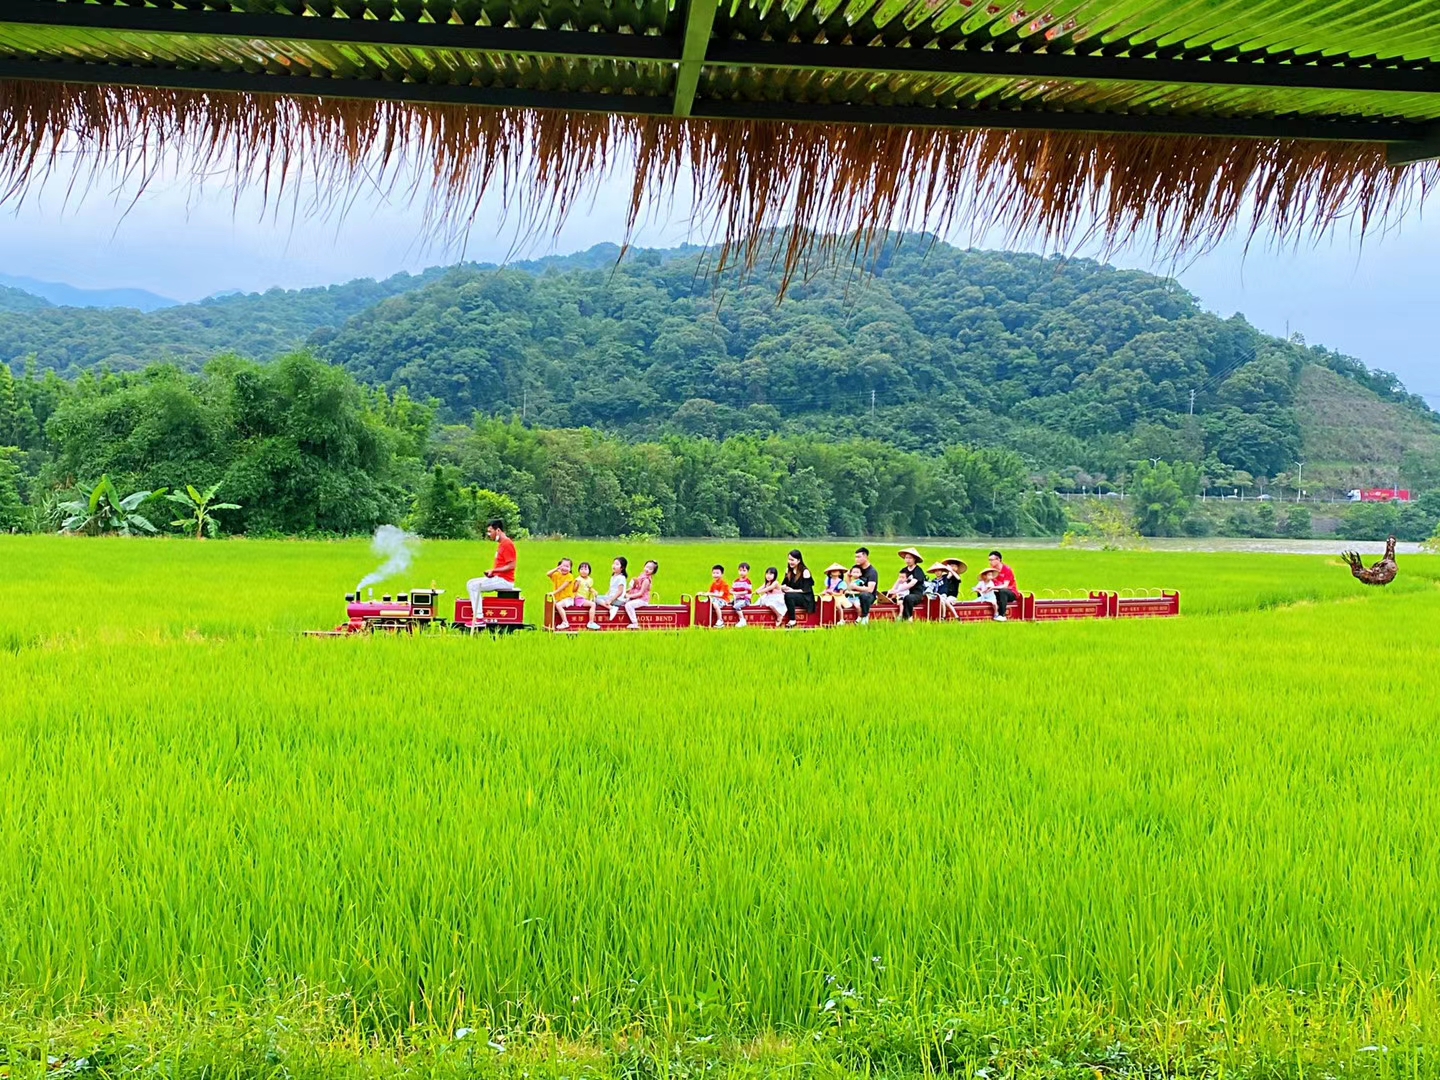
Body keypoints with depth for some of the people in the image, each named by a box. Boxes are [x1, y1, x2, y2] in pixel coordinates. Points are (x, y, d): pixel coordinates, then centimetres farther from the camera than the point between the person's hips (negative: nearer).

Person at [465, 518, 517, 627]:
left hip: (505, 581, -11)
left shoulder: (507, 544, -14)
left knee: (474, 586, -17)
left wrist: (494, 570, -16)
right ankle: (476, 614, 3)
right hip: (499, 578, 11)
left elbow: (511, 566, -20)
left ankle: (479, 618, -19)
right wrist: (492, 572, 9)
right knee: (471, 583, 10)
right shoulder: (501, 544, 17)